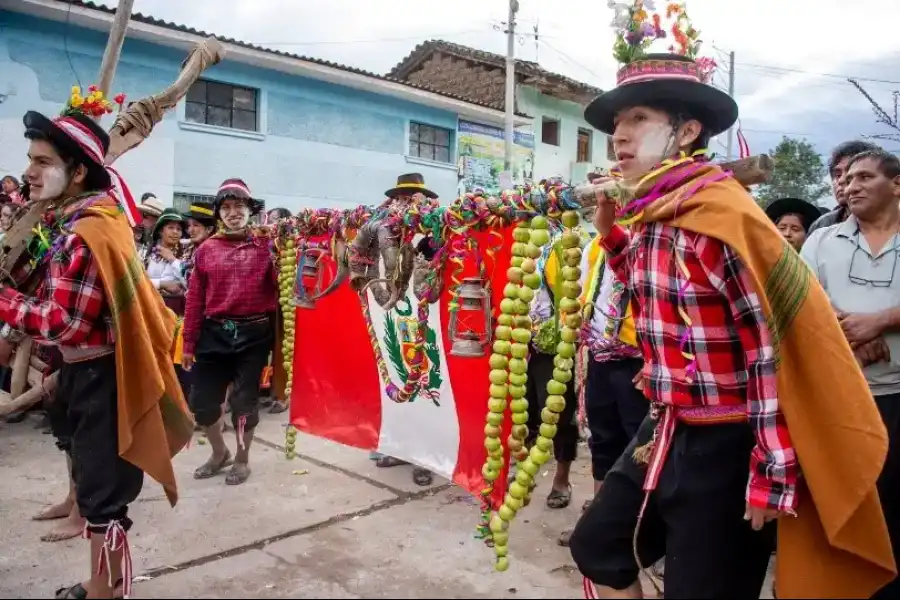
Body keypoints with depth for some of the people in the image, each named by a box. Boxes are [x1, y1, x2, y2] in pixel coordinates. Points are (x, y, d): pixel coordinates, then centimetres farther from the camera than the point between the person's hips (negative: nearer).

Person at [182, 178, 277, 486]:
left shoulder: (265, 246, 1)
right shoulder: (206, 249, 5)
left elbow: (280, 287, -7)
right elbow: (195, 299, 5)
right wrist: (189, 343, 5)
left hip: (254, 334, -2)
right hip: (214, 333, 3)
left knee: (245, 400, 8)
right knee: (201, 400, 8)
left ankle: (242, 459, 30)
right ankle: (219, 452, 35)